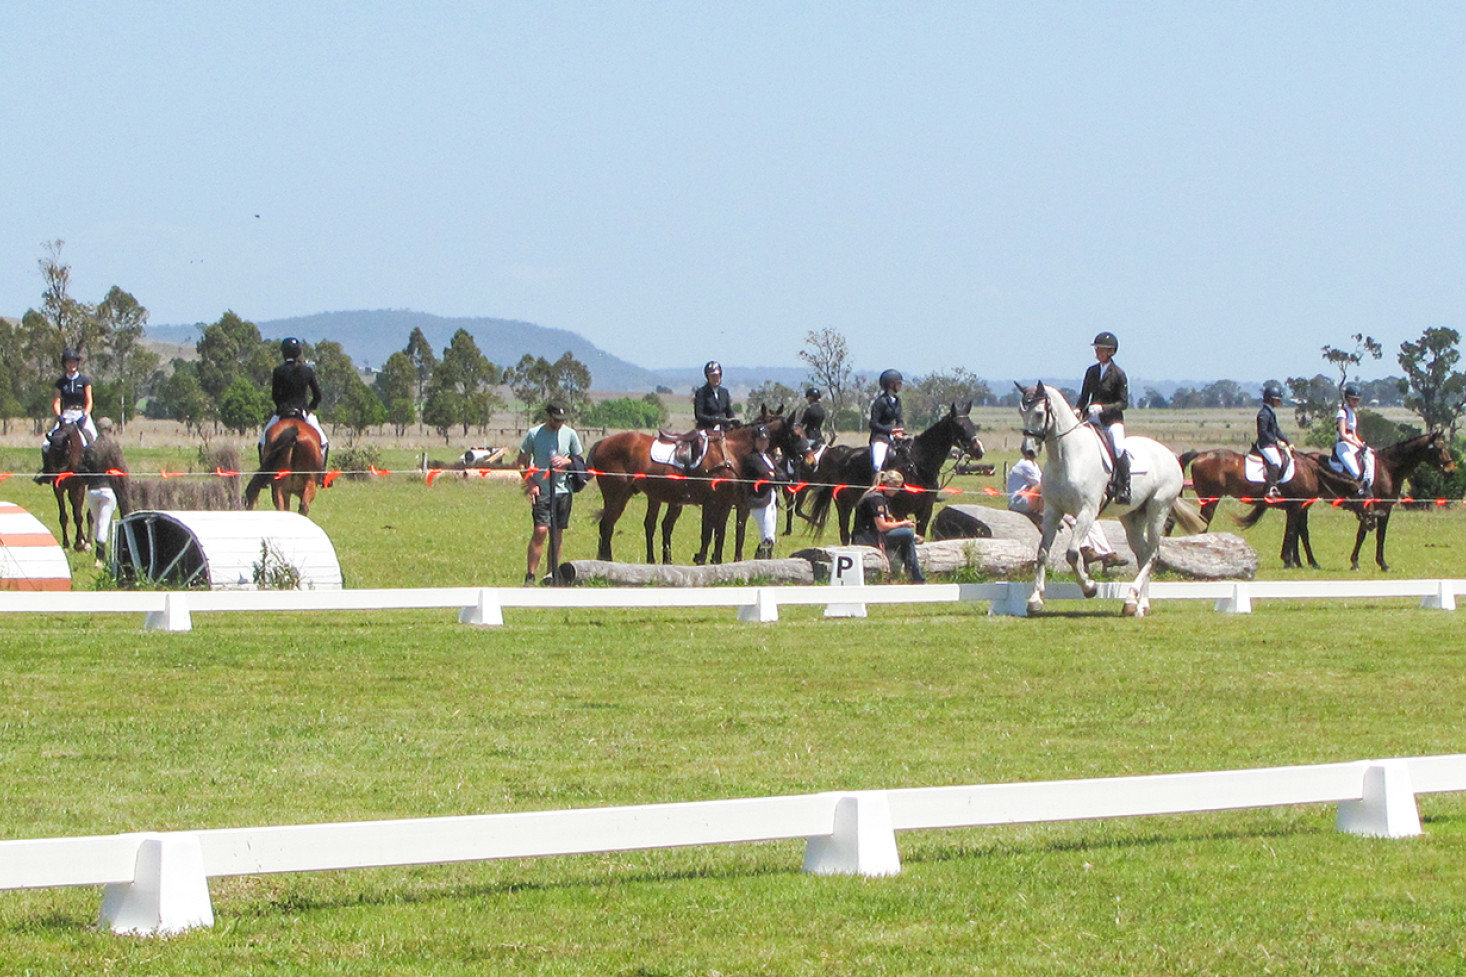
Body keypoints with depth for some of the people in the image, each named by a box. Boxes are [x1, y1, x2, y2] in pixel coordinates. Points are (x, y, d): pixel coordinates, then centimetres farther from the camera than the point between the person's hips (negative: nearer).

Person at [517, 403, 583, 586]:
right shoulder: (534, 434, -2)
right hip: (541, 490, -3)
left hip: (563, 489, 3)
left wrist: (566, 461, -10)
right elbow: (522, 462, 5)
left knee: (557, 533, 7)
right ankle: (530, 576, -10)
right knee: (541, 530, -14)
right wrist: (530, 483, -8)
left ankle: (553, 575, 17)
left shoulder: (570, 434, 4)